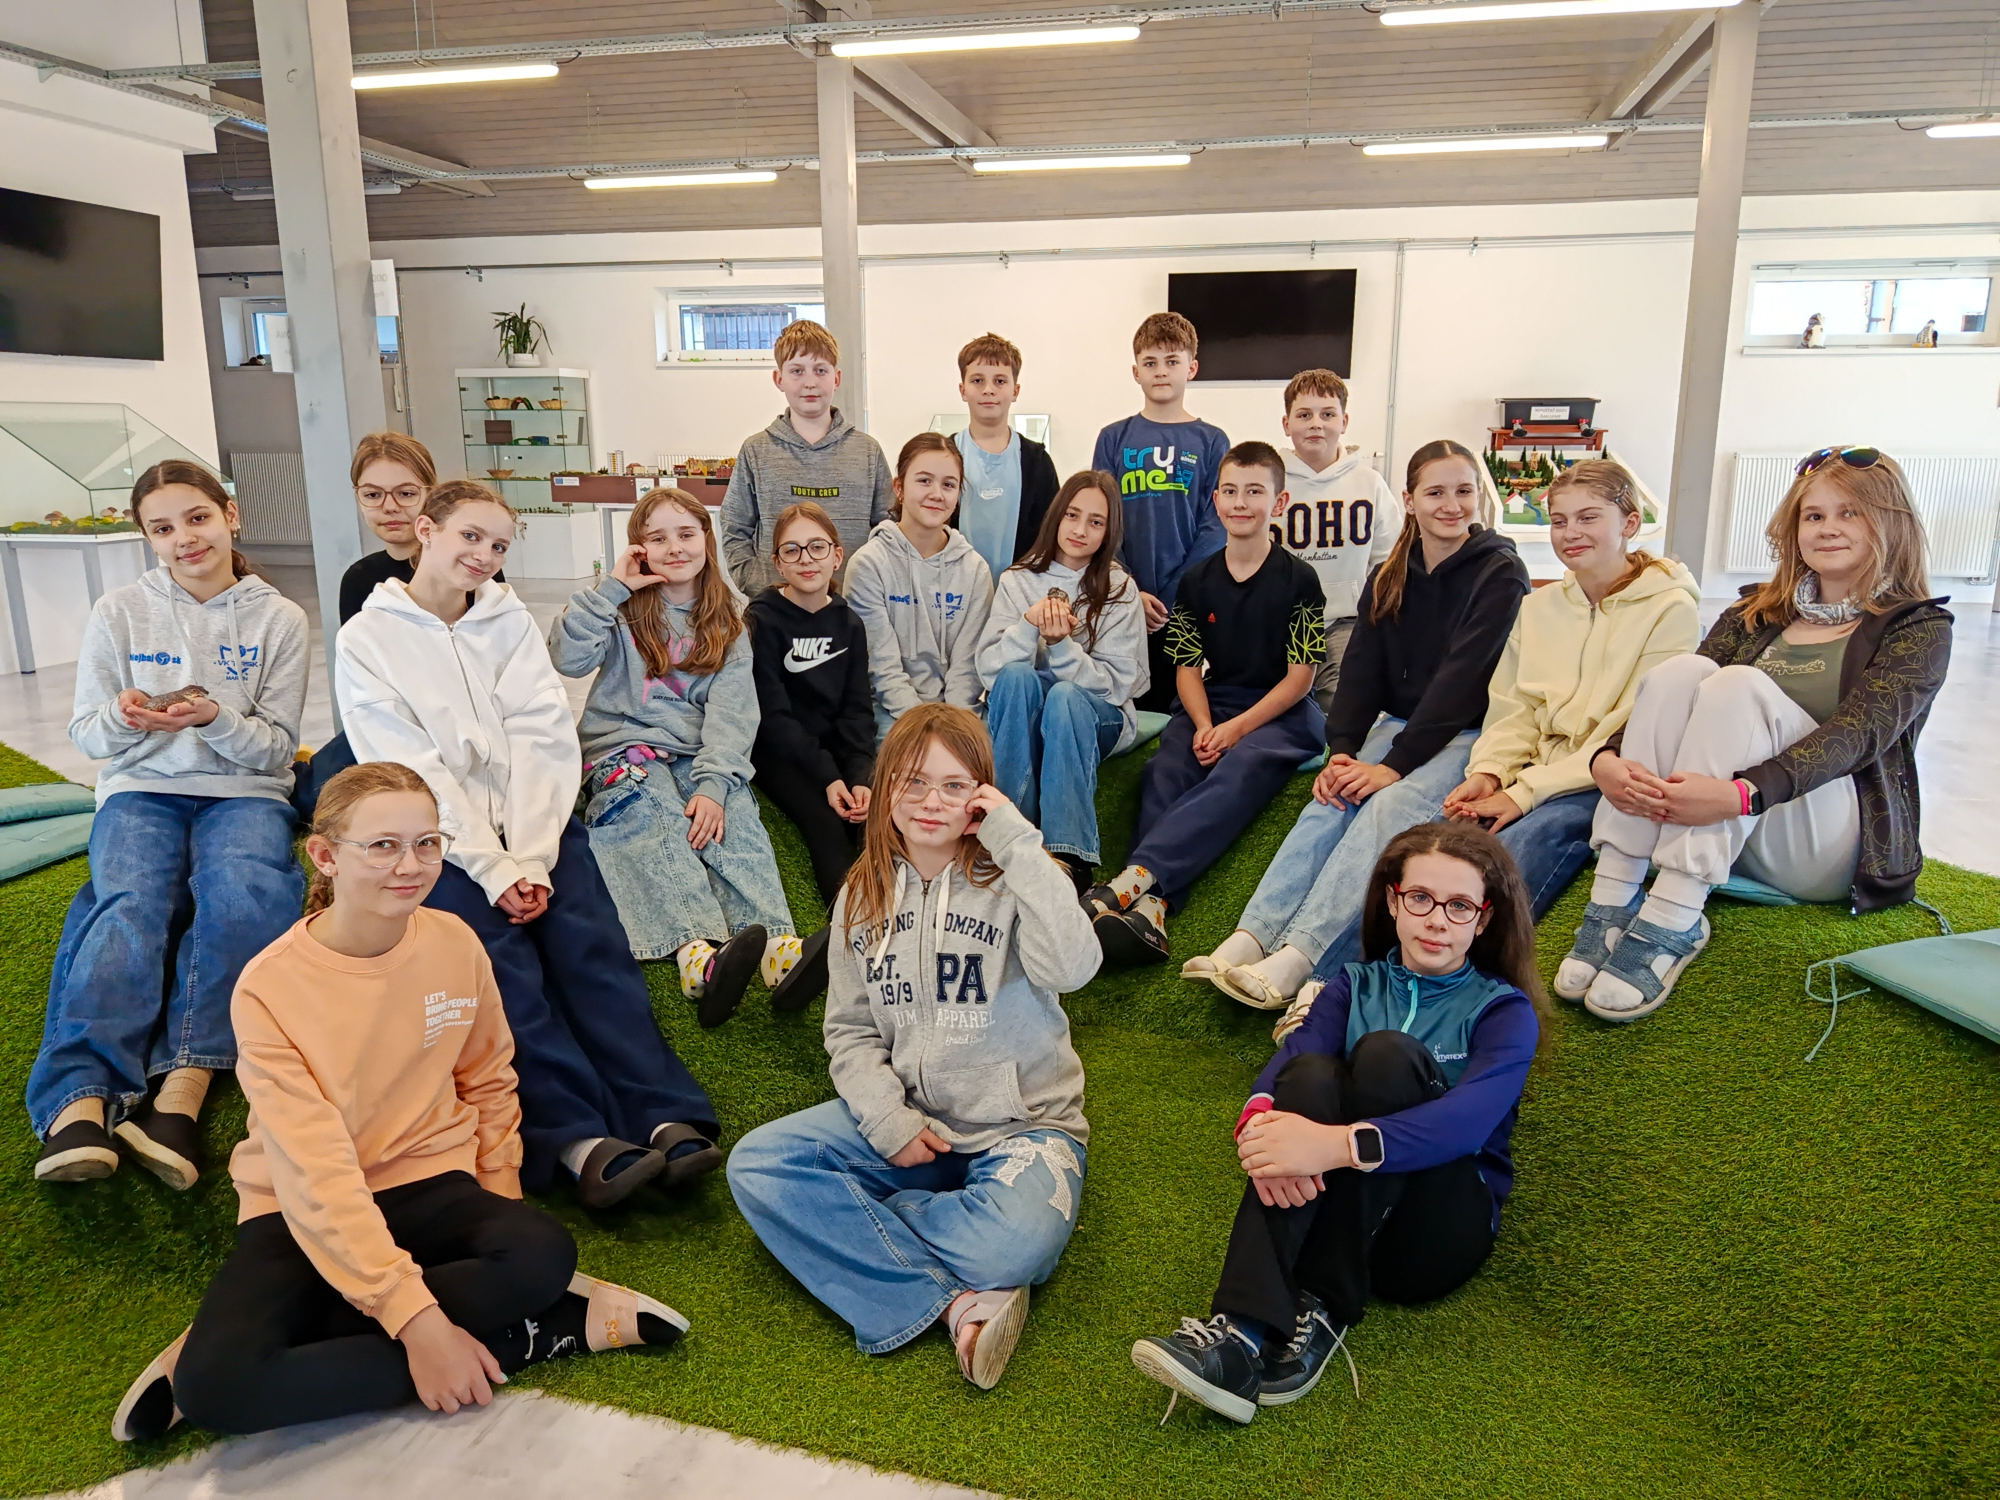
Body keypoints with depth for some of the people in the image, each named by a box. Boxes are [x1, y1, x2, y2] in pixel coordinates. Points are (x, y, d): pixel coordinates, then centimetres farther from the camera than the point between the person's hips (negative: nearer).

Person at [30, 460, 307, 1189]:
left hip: (244, 792, -1)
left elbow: (277, 748, 2)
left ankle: (183, 1089, -39)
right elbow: (86, 734, 8)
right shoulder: (118, 613, 6)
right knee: (131, 906, -31)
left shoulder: (279, 618, 4)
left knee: (242, 897, -34)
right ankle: (78, 1103, -42)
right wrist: (126, 719, -16)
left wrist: (214, 718, -19)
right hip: (140, 789, 1)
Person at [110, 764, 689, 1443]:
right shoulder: (271, 986, -17)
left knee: (545, 1254, -30)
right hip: (303, 1215, -2)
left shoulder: (455, 943, -5)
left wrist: (499, 1219, 0)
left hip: (428, 1187, 2)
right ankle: (517, 1340, -19)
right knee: (215, 1386, -30)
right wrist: (415, 1319, -28)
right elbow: (315, 1171, -23)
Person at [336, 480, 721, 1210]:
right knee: (502, 959, -26)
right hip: (443, 841, -2)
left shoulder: (511, 620, 14)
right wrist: (495, 869, -16)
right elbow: (409, 769, -5)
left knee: (591, 943, -21)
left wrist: (532, 859, -12)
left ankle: (672, 1121, -34)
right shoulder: (365, 639, 5)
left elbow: (545, 739, 2)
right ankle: (581, 1141, -37)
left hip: (535, 822, 2)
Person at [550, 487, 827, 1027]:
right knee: (658, 825, -33)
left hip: (700, 755, 1)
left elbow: (730, 710, -2)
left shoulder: (727, 626, 12)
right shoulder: (623, 611, 9)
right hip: (625, 748, -1)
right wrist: (609, 587, -8)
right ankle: (701, 954, -57)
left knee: (734, 819, -30)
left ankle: (780, 951, -55)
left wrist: (713, 782, -18)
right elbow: (567, 658, -10)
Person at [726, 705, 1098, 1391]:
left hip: (1019, 1124, -4)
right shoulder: (864, 894, 5)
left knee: (1020, 1240, -35)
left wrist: (1017, 840, -27)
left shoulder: (1011, 879, -8)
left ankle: (854, 1219, -8)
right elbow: (850, 1030, 7)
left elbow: (1072, 967, -29)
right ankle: (958, 1300, -20)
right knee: (756, 1163, -17)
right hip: (906, 1120, 5)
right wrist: (888, 1120, -11)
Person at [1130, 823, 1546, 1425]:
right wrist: (1260, 1118, -33)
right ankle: (1244, 1331, -39)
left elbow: (1470, 1120, -19)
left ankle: (1323, 1310, -26)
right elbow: (1288, 1057, -8)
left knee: (1388, 1055, -26)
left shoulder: (1505, 1011, 3)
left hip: (1443, 1228, -2)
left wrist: (1340, 1144, -36)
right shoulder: (1355, 986, 14)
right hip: (1331, 1211, 3)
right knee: (1311, 1073, -27)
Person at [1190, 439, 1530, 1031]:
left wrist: (1396, 764, -23)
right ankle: (1248, 940, -40)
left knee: (1389, 808, -32)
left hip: (1470, 733, -5)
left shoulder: (1500, 573, -6)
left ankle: (1297, 961, -46)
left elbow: (1462, 678, -16)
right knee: (1332, 800, -24)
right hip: (1400, 723, 5)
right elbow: (1362, 670, 2)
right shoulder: (1390, 578, 11)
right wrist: (1341, 751, -15)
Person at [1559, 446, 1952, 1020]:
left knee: (1738, 684, -27)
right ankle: (1610, 908, -31)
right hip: (1713, 835, 4)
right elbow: (1673, 700, -1)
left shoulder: (1920, 628, 3)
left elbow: (1858, 733, -16)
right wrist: (1607, 759, -24)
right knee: (1678, 671, -21)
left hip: (1832, 847, -4)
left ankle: (1668, 927, -38)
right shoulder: (1755, 615, 16)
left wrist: (1742, 794, -35)